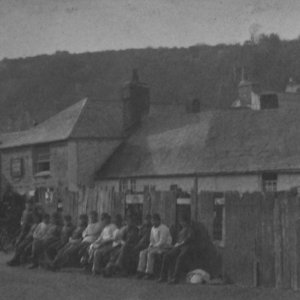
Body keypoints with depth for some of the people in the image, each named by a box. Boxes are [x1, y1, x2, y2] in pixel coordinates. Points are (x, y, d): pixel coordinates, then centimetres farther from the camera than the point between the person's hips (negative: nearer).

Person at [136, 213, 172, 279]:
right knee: (142, 253, -10)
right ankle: (141, 271, -15)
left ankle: (149, 273, -28)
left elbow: (162, 242, -22)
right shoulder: (153, 228, 12)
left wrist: (153, 246, -17)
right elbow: (152, 240, 19)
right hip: (156, 246, 9)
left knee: (150, 253, -30)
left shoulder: (163, 228, -16)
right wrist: (150, 246, -1)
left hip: (164, 247, -9)